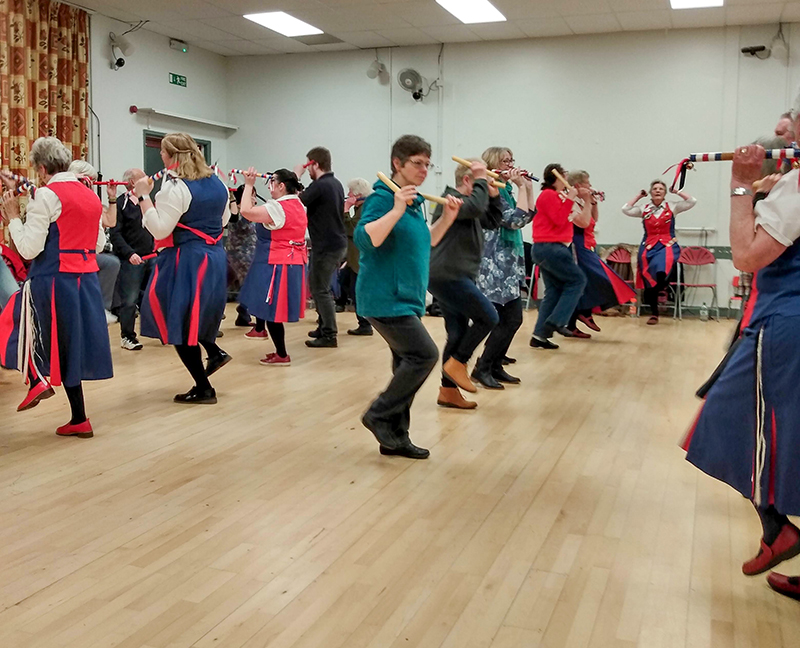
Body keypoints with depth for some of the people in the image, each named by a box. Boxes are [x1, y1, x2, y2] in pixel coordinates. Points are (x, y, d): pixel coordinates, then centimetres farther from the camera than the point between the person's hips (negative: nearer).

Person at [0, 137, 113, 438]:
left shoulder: (47, 195, -11)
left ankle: (38, 378, -6)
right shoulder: (91, 195, 10)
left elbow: (29, 248, -14)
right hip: (87, 278, 7)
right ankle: (79, 419, 14)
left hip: (53, 278, -7)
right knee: (70, 343, 13)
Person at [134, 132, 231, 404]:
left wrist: (143, 196, -15)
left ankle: (203, 389, 6)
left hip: (186, 261, -8)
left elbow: (159, 230, -19)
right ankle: (215, 352, 16)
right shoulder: (217, 182, 8)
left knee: (178, 321, 3)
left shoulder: (174, 188, -16)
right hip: (215, 258, 8)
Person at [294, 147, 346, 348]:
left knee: (321, 289, -3)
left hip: (327, 245, -10)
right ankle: (323, 326, 26)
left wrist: (296, 176, -6)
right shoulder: (336, 184, 11)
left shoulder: (319, 186, -19)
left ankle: (329, 335, 0)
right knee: (316, 284, 19)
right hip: (337, 242, 10)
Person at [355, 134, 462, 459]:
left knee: (407, 363, 10)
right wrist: (397, 209, -31)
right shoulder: (382, 198, -13)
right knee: (424, 355, -15)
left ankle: (395, 436, 18)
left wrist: (447, 217, 12)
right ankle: (378, 415, 0)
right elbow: (364, 239, -27)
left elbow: (425, 242, 25)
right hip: (386, 299, -9)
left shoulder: (415, 202, 13)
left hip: (407, 299, 9)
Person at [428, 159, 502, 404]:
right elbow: (477, 207, -29)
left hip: (451, 277, 11)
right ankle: (456, 363, -2)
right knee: (488, 317, -9)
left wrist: (493, 193, 12)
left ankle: (448, 391, 13)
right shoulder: (451, 199, -10)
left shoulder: (465, 202, 22)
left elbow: (492, 220, 24)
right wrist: (481, 180, -14)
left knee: (458, 333, 9)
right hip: (448, 276, -11)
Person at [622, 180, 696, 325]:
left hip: (667, 245, -2)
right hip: (649, 246, 2)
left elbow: (692, 202, 0)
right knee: (649, 279, 2)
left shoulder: (672, 208, 6)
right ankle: (654, 313, 13)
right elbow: (625, 209, -1)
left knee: (661, 271, -36)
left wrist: (677, 192, 4)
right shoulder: (644, 210, 9)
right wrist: (639, 196, 6)